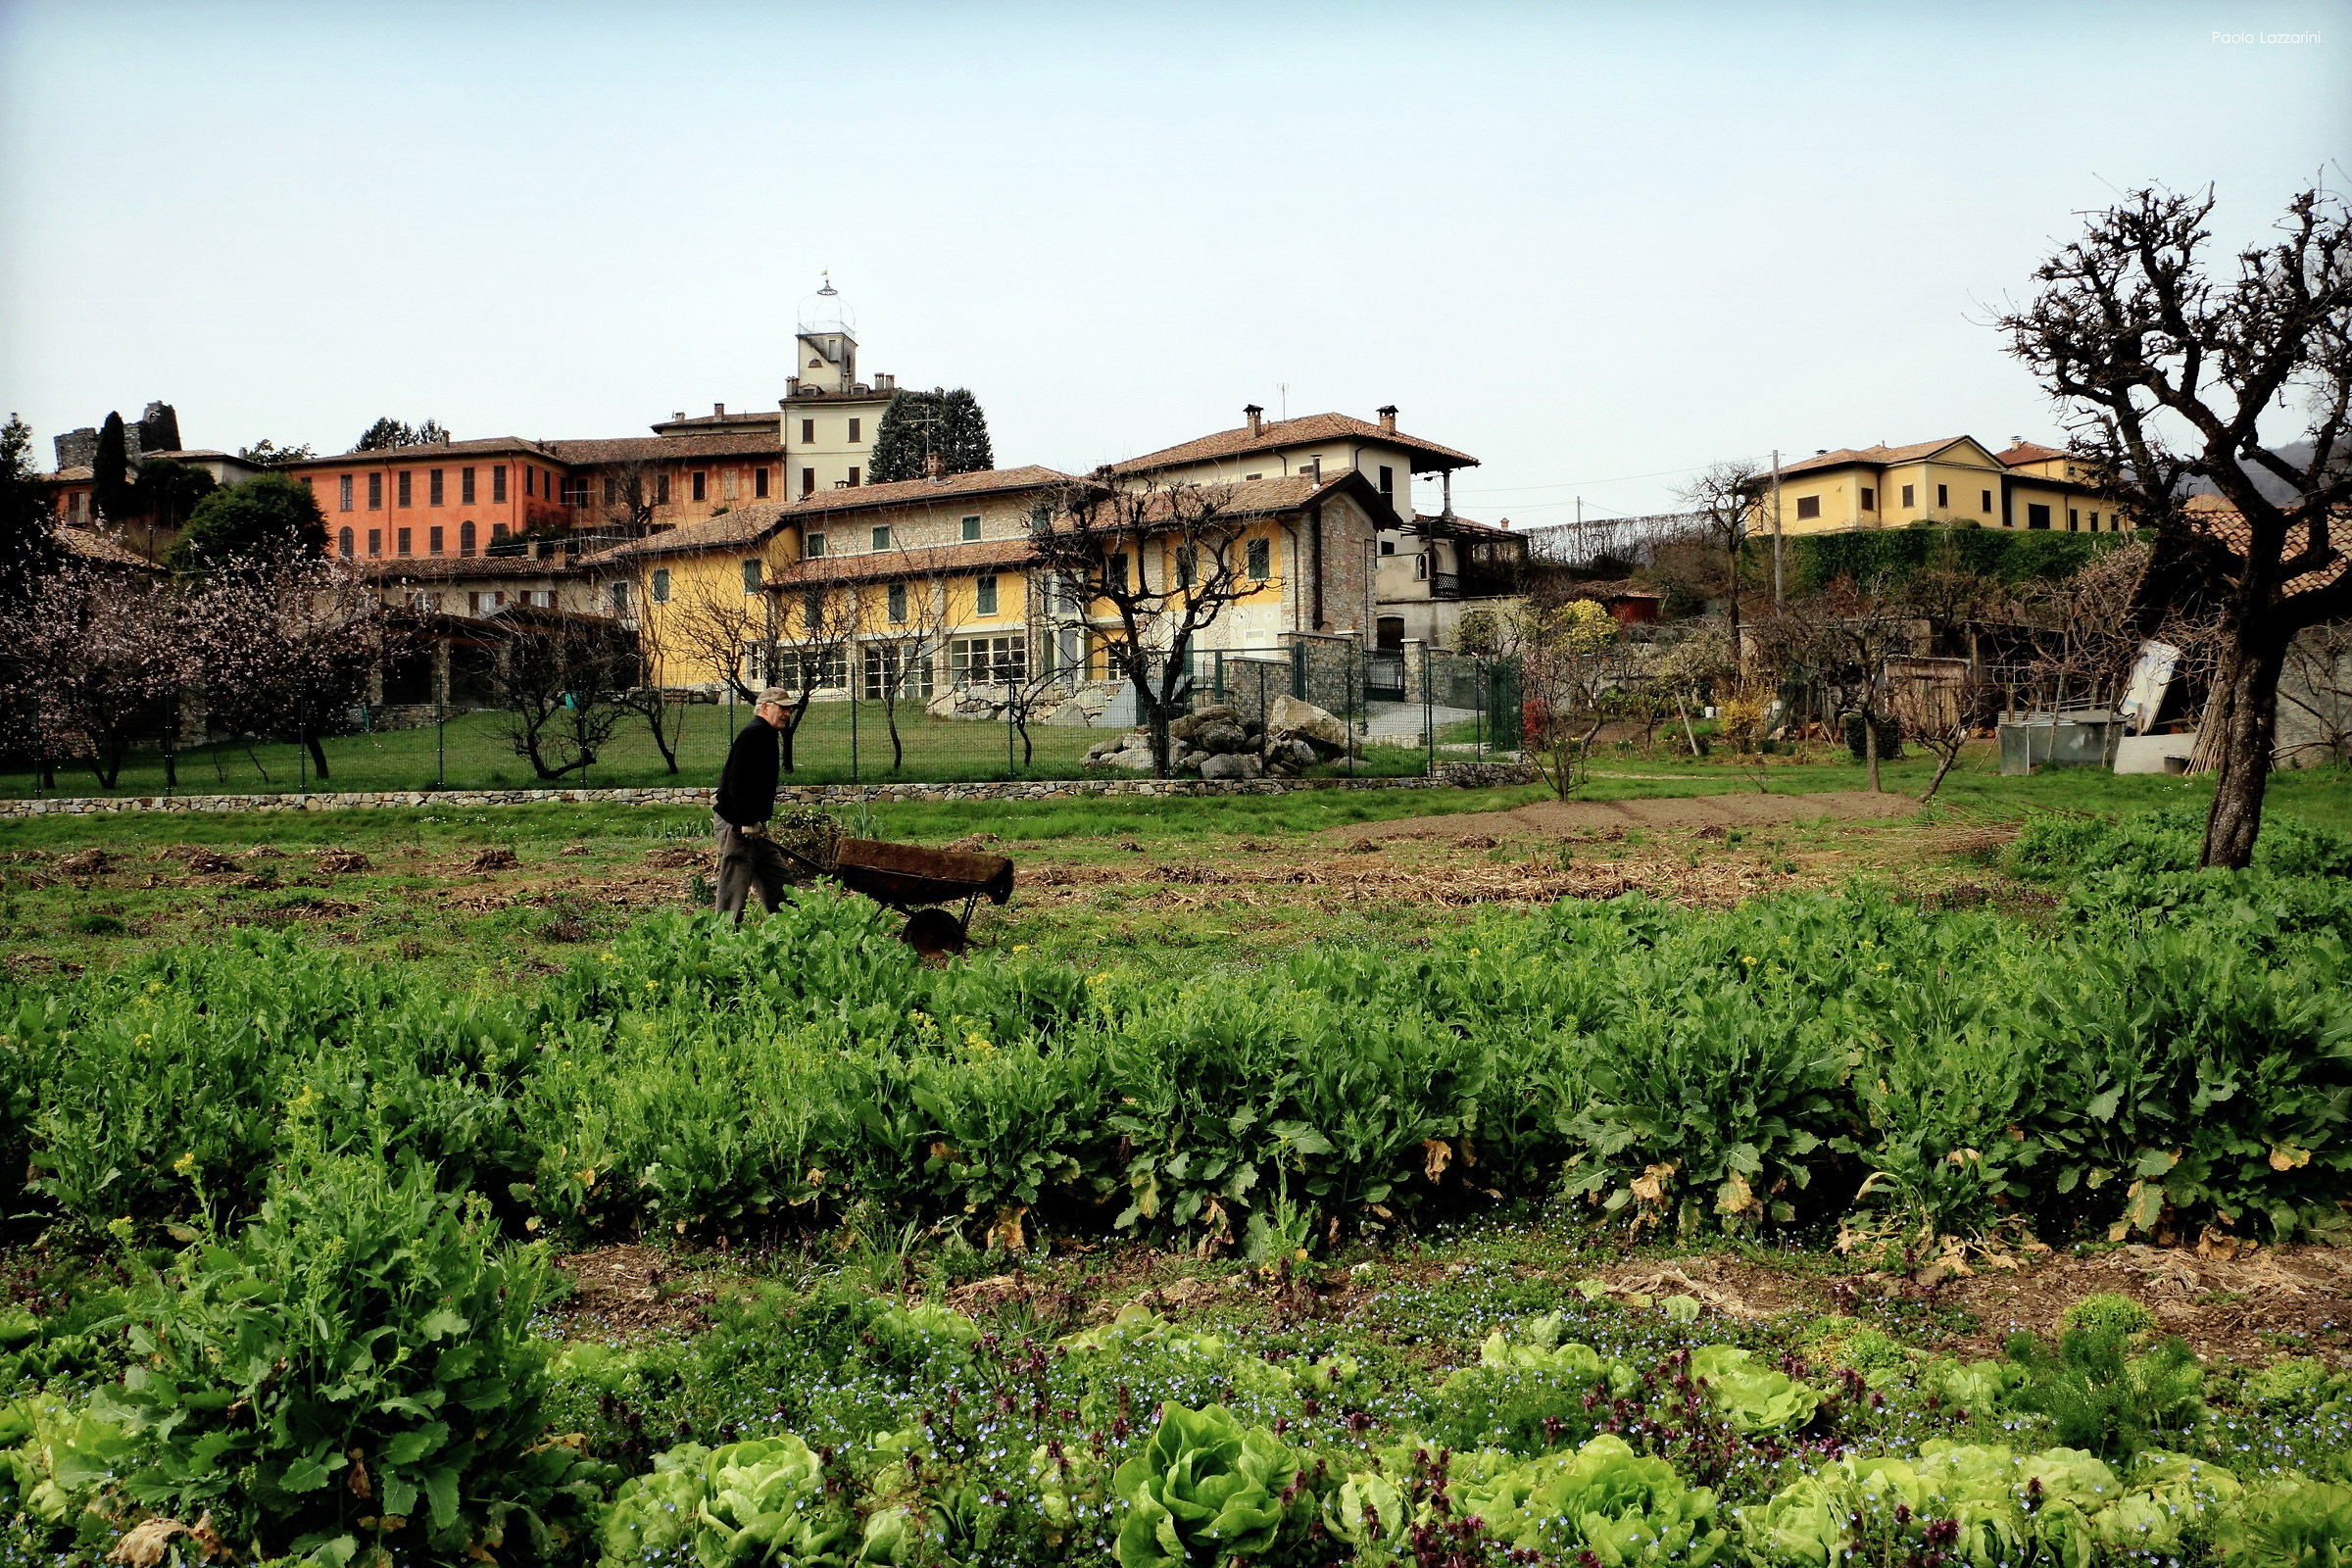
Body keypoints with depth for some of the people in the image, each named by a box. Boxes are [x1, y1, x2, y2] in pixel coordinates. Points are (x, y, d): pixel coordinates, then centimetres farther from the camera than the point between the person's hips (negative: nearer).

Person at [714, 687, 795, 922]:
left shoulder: (764, 735, 18)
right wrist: (748, 822, -23)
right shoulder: (755, 733, -15)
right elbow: (738, 781, -24)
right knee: (735, 887, -6)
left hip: (751, 824, 11)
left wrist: (757, 821, 18)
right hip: (737, 823, -11)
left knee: (779, 879, 11)